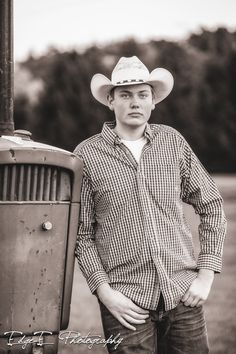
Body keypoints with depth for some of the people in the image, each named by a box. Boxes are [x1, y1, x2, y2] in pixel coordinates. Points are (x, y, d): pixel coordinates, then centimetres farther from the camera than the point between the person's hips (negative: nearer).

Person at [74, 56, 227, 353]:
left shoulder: (172, 141, 4)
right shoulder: (87, 155, -2)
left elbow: (211, 207, 10)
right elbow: (81, 233, 1)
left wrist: (206, 275, 3)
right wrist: (104, 291, -8)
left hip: (183, 293, 2)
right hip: (126, 300, -2)